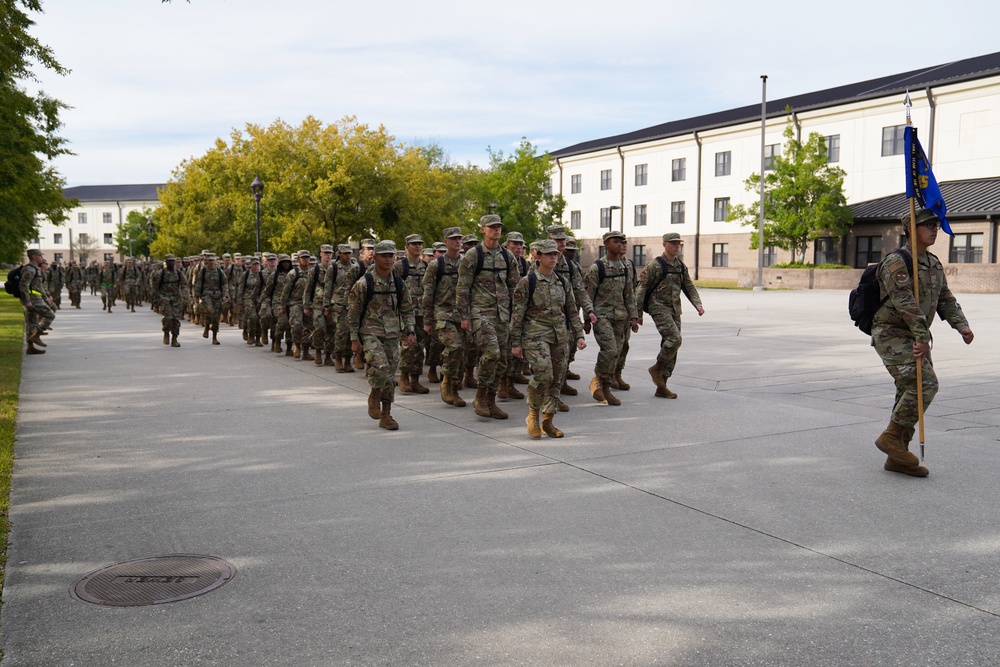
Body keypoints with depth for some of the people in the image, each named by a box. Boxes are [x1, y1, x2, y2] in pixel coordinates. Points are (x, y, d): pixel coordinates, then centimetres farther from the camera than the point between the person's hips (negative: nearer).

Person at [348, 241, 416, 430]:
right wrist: (354, 339, -6)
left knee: (390, 375, 5)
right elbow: (353, 313, -3)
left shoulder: (399, 283, 6)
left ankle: (385, 415, 17)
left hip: (392, 335, 4)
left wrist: (410, 331, 0)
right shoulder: (364, 283, -6)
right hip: (370, 333, -4)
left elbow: (407, 310, 14)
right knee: (380, 367, -25)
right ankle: (374, 396, 5)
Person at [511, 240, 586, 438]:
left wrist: (579, 335, 5)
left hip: (560, 336, 5)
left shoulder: (563, 283, 11)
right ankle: (533, 415, 2)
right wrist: (516, 343, -7)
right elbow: (517, 314, -4)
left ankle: (548, 421, 17)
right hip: (536, 335, -5)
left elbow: (572, 312, 15)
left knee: (557, 379, 5)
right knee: (543, 375, -19)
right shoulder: (527, 282, -4)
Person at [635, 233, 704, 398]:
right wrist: (638, 313, -7)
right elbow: (642, 289, -6)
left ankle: (661, 387, 11)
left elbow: (689, 288, 16)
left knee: (670, 345, 5)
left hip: (675, 310, 7)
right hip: (659, 308, -7)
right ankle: (656, 368, -2)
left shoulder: (681, 267, 13)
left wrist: (698, 305, -1)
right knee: (674, 338, -24)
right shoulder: (655, 266, -7)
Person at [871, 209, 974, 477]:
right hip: (891, 335, -9)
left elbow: (945, 299, 15)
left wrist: (962, 326, -2)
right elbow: (905, 302, -22)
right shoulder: (896, 262, -14)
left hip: (915, 337, 9)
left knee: (910, 392, 8)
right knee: (924, 384, -20)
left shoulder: (934, 264, 15)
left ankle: (897, 458, 14)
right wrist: (923, 337, -27)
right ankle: (891, 436, -7)